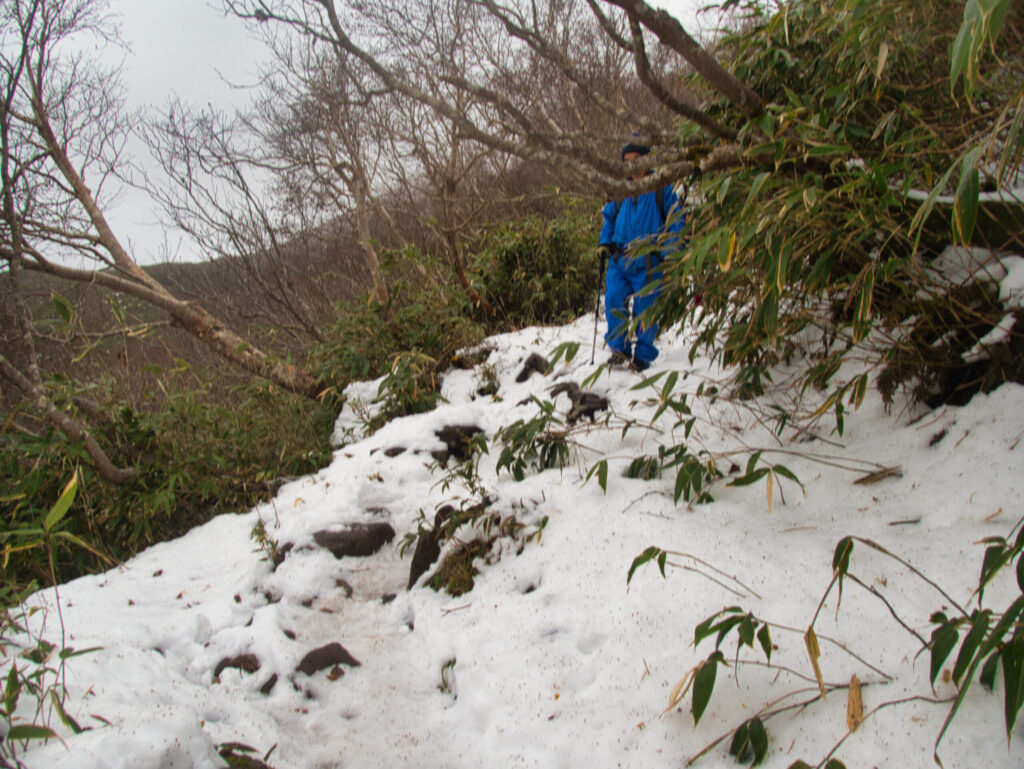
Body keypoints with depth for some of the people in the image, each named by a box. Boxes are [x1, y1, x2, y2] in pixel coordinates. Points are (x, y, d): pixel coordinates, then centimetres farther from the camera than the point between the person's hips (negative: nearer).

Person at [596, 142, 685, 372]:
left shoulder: (662, 189, 2)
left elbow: (676, 222, 1)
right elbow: (609, 217, 24)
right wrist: (605, 243, 8)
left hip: (649, 263, -3)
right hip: (619, 261, 3)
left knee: (645, 309, -1)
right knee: (614, 302, -8)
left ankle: (643, 355, 12)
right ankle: (620, 348, 7)